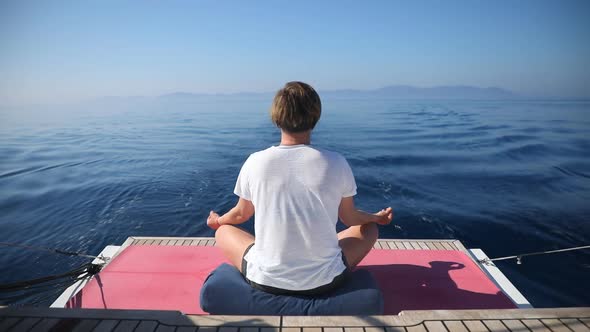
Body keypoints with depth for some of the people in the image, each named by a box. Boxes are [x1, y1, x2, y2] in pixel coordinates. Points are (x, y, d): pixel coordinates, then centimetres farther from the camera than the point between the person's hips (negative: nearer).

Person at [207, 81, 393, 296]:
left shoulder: (256, 162, -9)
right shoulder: (335, 163, -10)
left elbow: (241, 214, 9)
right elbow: (349, 217, 6)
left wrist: (217, 221, 33)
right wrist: (378, 217, 29)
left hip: (266, 280, 0)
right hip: (325, 281, 0)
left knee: (223, 231, 27)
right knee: (369, 229, 25)